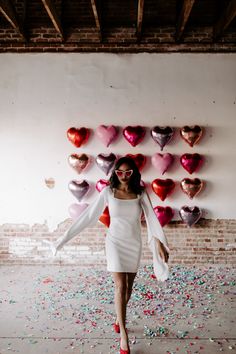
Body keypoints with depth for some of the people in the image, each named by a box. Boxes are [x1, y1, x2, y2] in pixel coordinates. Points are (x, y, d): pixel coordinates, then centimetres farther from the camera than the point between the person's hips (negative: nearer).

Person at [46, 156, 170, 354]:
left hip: (134, 243, 2)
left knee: (129, 286, 14)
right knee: (120, 286, -7)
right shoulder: (108, 192, -8)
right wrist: (65, 238, -9)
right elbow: (89, 215, -7)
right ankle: (123, 335, 6)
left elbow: (152, 218, -8)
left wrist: (160, 242, -19)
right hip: (115, 242, -2)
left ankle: (119, 320, 40)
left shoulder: (140, 193, -5)